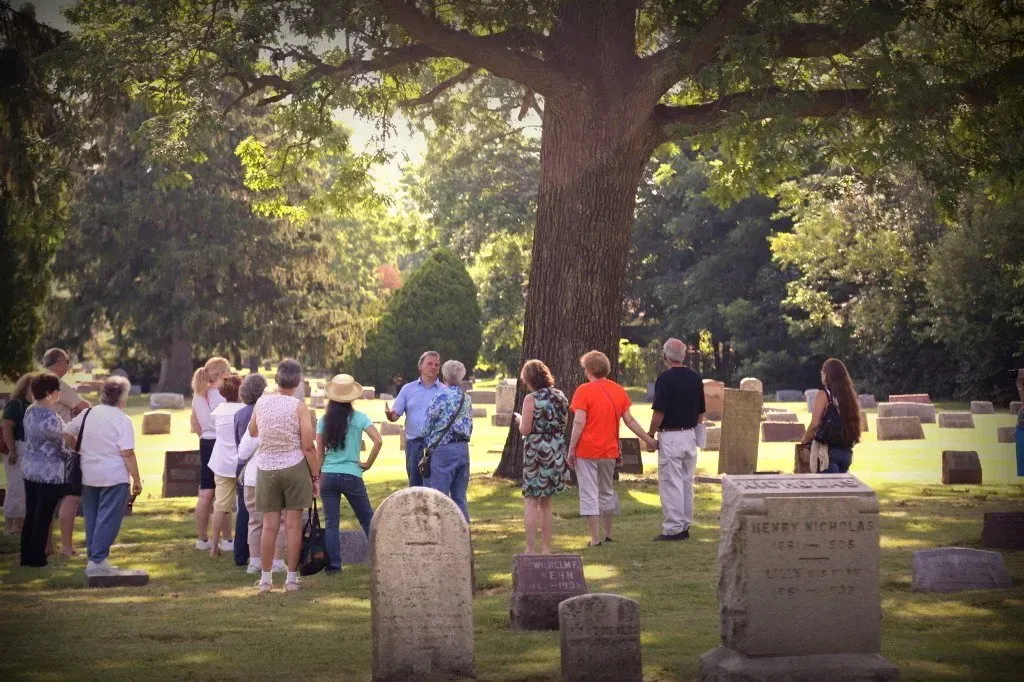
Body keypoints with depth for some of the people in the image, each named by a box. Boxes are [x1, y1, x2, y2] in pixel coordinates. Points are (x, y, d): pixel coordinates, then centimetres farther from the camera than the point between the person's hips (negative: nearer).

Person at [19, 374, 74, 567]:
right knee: (43, 517, 1)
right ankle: (37, 558, 6)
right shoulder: (50, 418, -22)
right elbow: (61, 445, -14)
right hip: (50, 473, -8)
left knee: (30, 515, 14)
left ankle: (26, 556, 19)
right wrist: (72, 456, 5)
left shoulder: (30, 411, 5)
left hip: (29, 469, 8)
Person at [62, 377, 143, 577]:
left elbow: (66, 434, 10)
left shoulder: (87, 414, 6)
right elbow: (128, 453, -15)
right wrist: (137, 480, -9)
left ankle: (93, 558, 19)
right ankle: (98, 561, -9)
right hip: (115, 477, -6)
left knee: (92, 519, 14)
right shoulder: (122, 420, -11)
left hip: (89, 476, 6)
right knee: (108, 519, -3)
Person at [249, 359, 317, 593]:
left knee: (269, 524, 7)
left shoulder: (261, 403, -1)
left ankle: (266, 578, 11)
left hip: (266, 467, 3)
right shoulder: (299, 407, -10)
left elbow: (252, 432, 17)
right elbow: (308, 447, -10)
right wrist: (316, 476, -1)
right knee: (293, 524, 3)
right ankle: (291, 578, 6)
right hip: (294, 466, -3)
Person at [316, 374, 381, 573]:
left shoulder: (323, 420, 3)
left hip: (328, 476, 2)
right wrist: (368, 464, -4)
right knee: (367, 518, 10)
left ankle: (333, 564, 2)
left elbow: (319, 453, 4)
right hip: (351, 475, -2)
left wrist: (315, 476, 10)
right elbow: (378, 441, -15)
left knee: (331, 522, 5)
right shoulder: (358, 418, -4)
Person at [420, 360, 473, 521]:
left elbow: (427, 427, -5)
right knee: (460, 497, 11)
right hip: (463, 449, 6)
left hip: (443, 449, -6)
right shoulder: (467, 399, 8)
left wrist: (426, 446, 12)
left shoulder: (441, 398, -11)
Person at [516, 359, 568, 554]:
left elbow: (525, 430, -14)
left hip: (536, 452, -6)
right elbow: (563, 425, 12)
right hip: (556, 452, 6)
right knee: (546, 503, 15)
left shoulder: (531, 399, -12)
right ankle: (546, 548, 17)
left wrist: (520, 420, 6)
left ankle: (530, 549, -4)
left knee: (531, 502, -1)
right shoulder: (560, 397, 7)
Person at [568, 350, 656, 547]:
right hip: (609, 451, 5)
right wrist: (648, 440, 16)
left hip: (586, 451, -5)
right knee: (606, 492, 19)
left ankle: (595, 538, -1)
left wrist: (571, 450, -11)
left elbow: (579, 422, -15)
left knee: (589, 494, 0)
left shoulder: (584, 391, -10)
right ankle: (608, 535, 27)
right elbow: (629, 421, 6)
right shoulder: (619, 391, 5)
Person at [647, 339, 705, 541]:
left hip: (670, 437, -7)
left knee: (671, 483, -3)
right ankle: (685, 526, 19)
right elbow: (701, 413, 12)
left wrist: (651, 434, -4)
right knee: (687, 482, 14)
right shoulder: (695, 378, 7)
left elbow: (659, 412, -16)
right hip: (690, 436, 7)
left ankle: (673, 528, -3)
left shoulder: (666, 378, -14)